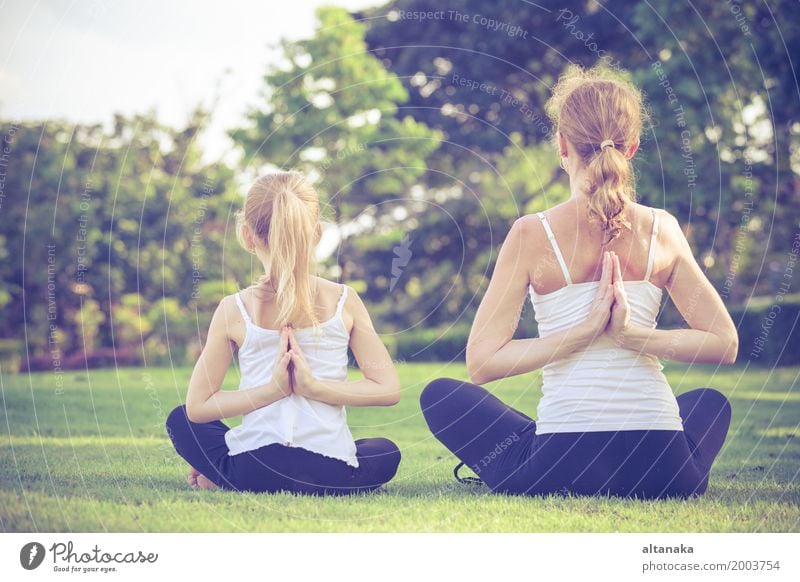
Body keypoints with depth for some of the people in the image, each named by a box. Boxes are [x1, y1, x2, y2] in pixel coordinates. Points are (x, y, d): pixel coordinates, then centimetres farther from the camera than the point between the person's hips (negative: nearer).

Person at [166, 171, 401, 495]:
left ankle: (222, 478, 9)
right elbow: (388, 390, -3)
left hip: (253, 469, 2)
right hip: (329, 474, -2)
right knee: (386, 451, 33)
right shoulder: (344, 302, -1)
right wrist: (315, 386, -8)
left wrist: (273, 389, -6)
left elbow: (197, 406, 1)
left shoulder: (234, 310, -2)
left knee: (181, 421, 32)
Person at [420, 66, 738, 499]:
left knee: (440, 395, 23)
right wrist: (633, 334, -5)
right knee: (710, 402, 39)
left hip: (563, 467, -2)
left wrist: (585, 330, -9)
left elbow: (480, 362, -6)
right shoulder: (662, 230, 2)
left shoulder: (533, 235, -6)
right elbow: (724, 346, 5)